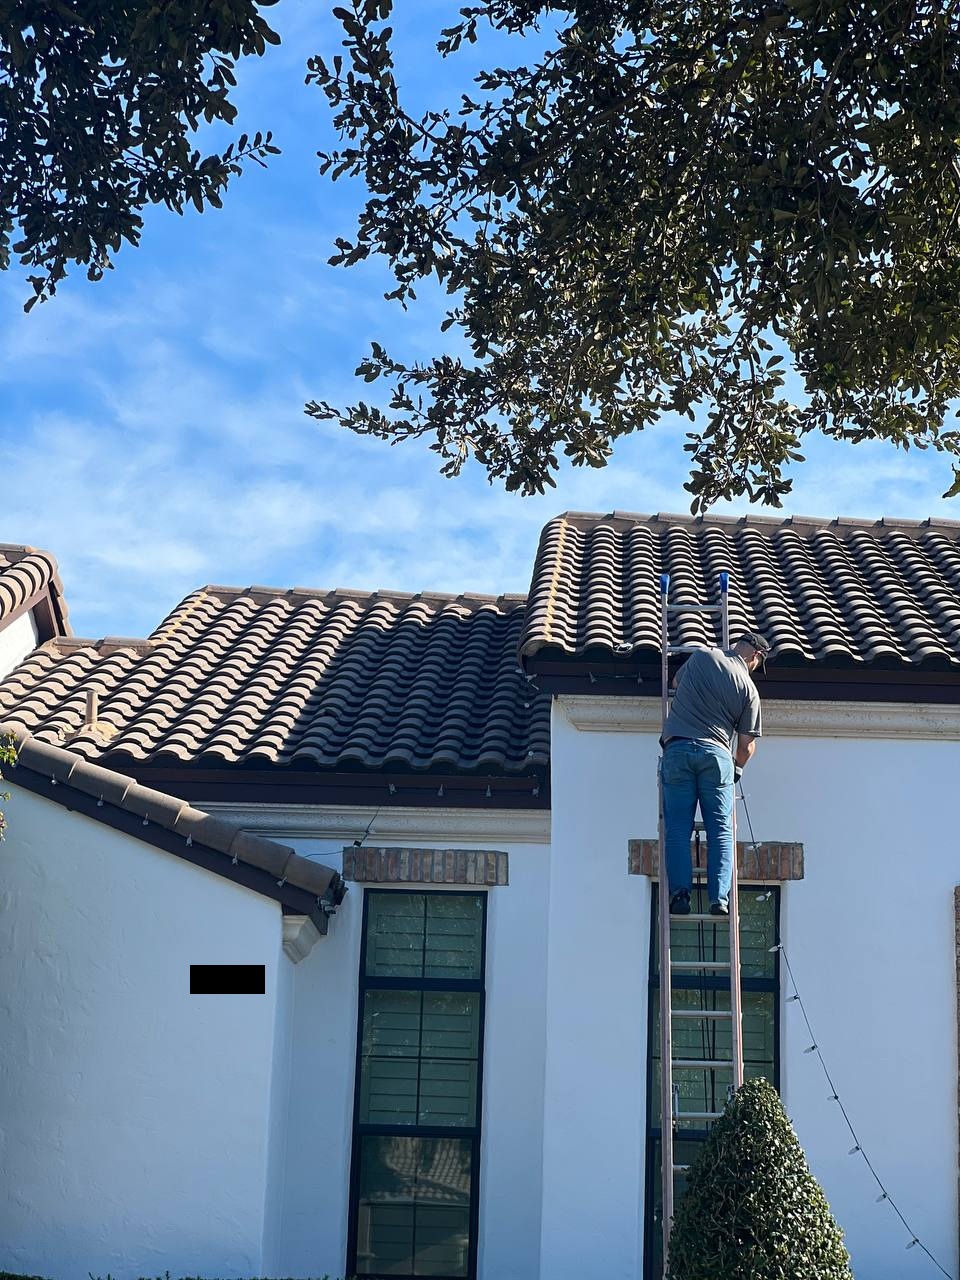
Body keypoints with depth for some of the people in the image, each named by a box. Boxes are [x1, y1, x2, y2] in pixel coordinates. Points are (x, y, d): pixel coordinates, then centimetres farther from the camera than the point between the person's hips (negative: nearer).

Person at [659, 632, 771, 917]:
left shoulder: (701, 656, 9)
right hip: (716, 752, -1)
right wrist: (737, 768, 29)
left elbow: (676, 682, 30)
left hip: (676, 748, 1)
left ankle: (680, 894, -6)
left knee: (678, 828, 3)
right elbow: (746, 745, 9)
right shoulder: (748, 687, 7)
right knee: (721, 830, 4)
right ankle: (719, 898, -5)